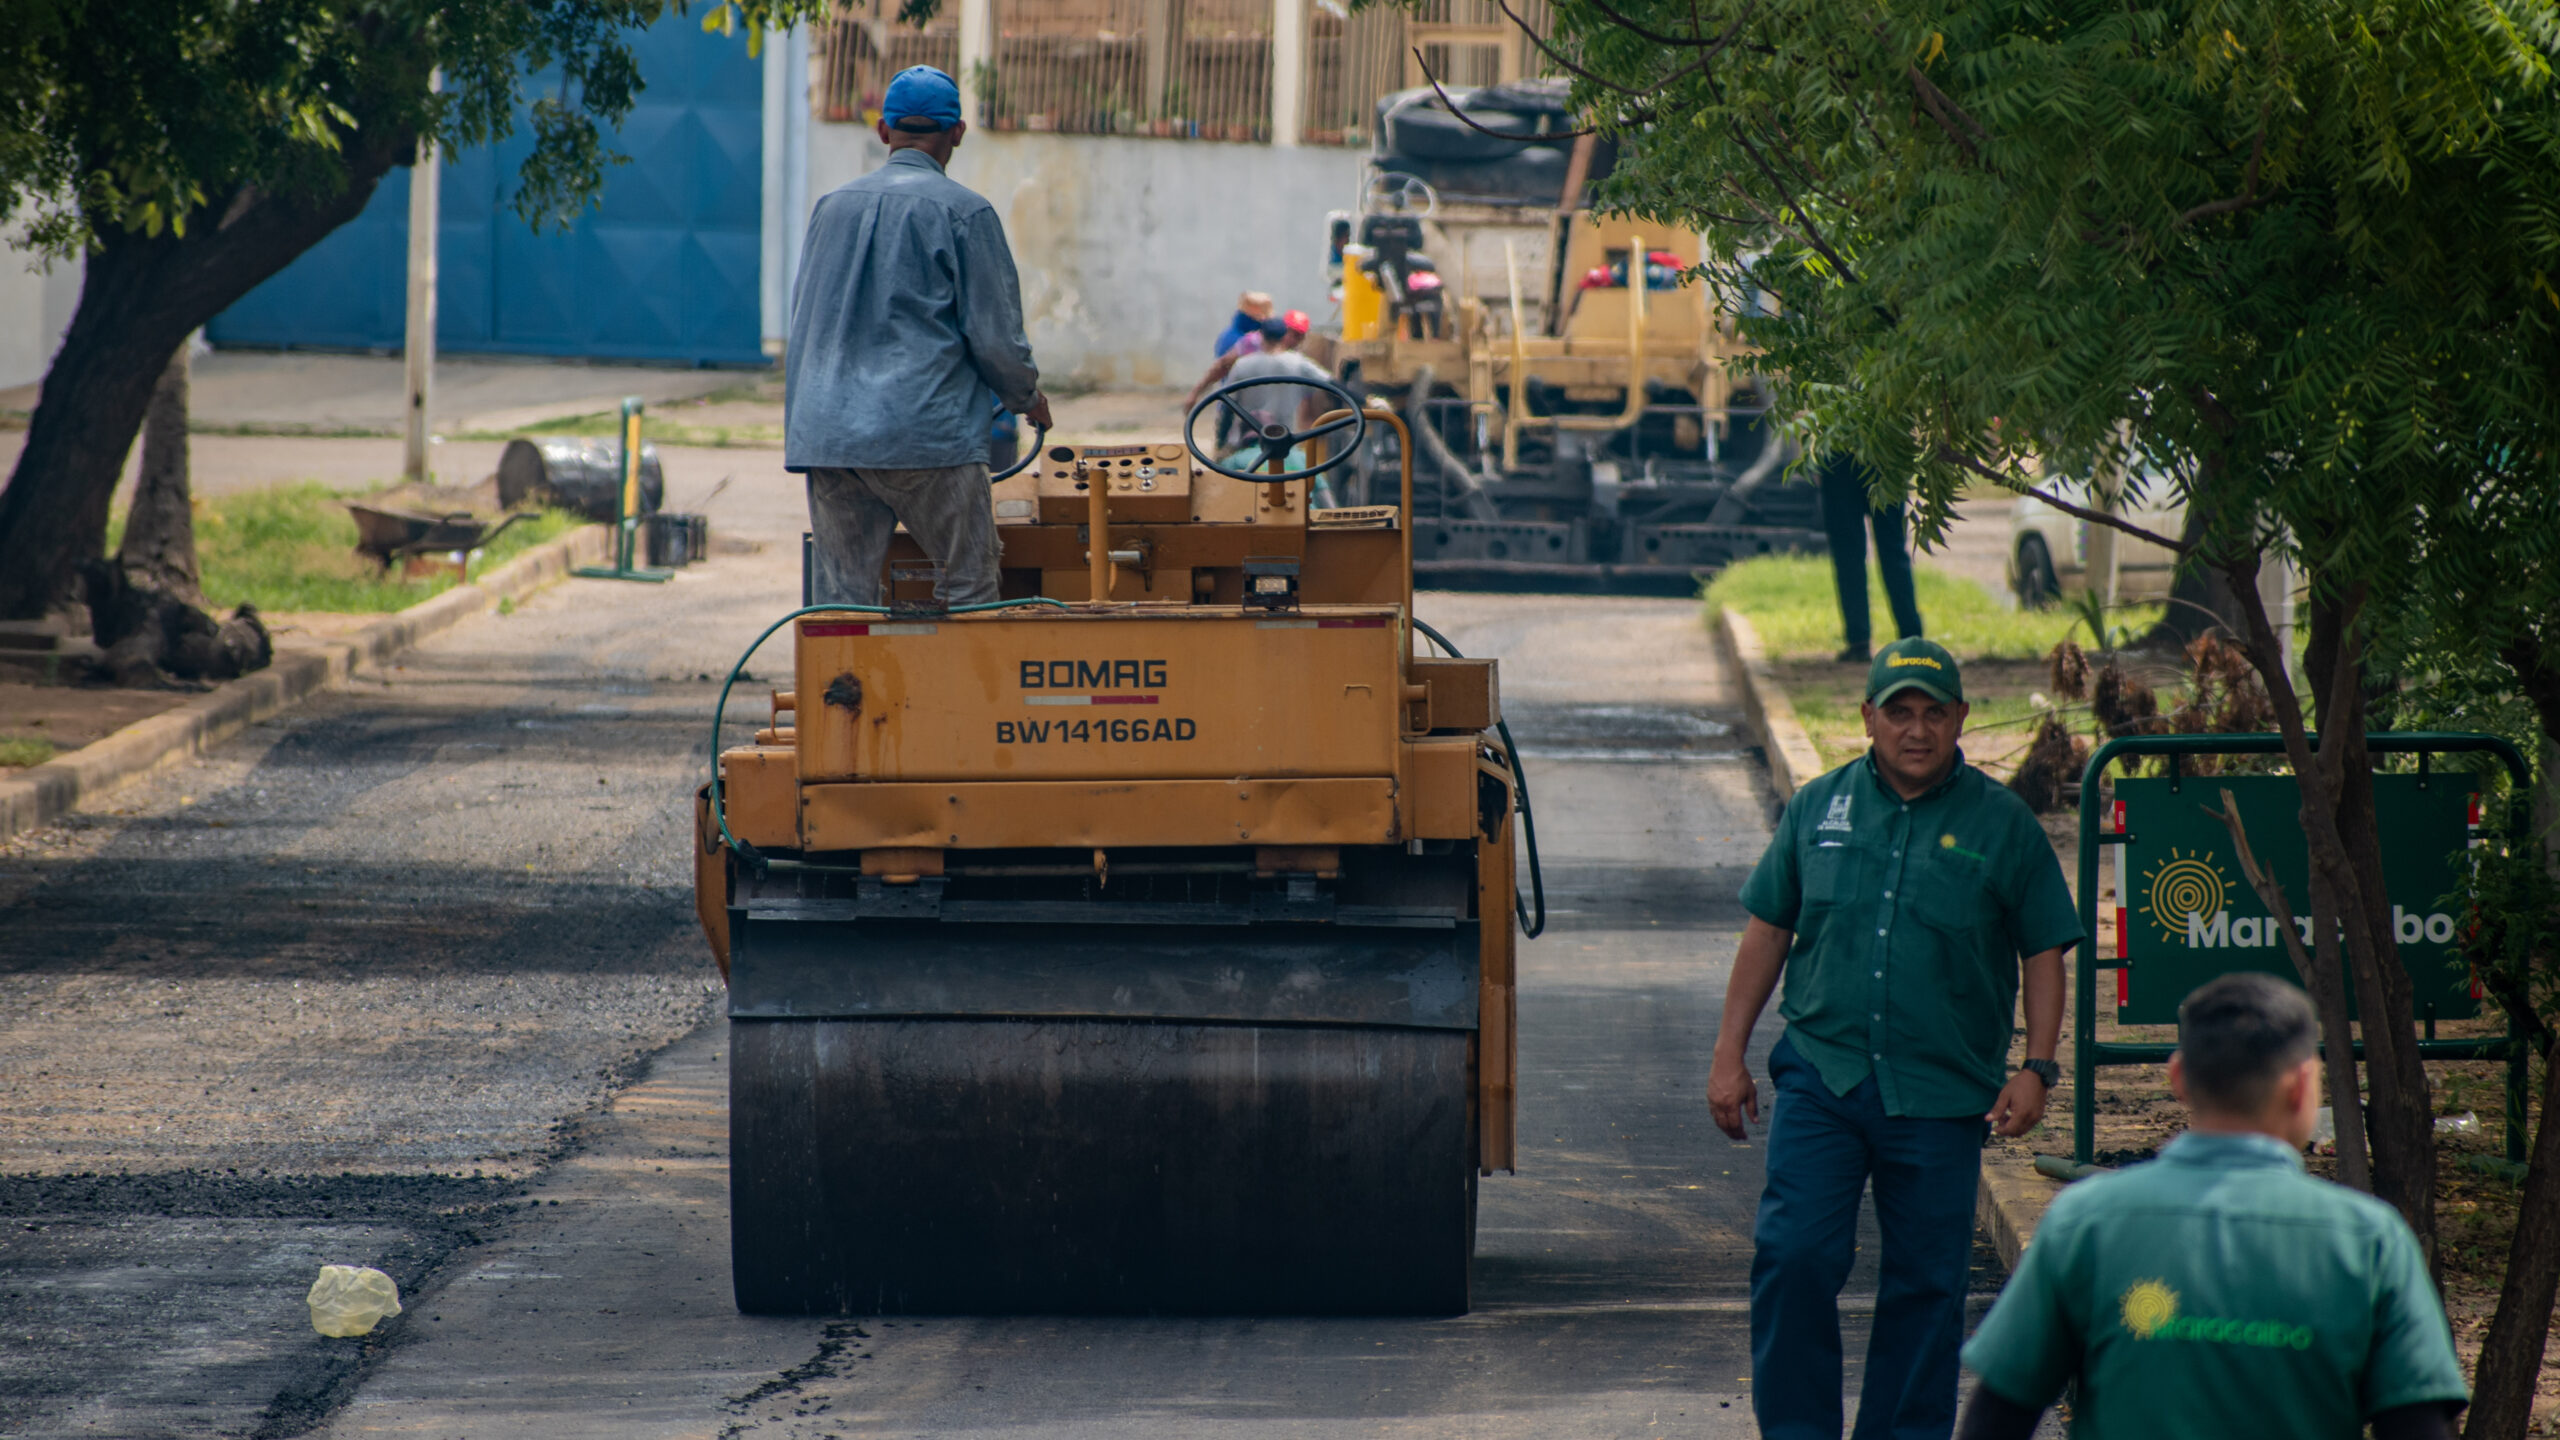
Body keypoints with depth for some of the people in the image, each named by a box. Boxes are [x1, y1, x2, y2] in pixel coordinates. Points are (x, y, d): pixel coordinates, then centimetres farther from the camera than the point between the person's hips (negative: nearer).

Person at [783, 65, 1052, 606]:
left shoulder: (832, 206, 13)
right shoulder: (963, 213, -3)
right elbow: (994, 333, -2)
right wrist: (1027, 396, 17)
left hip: (825, 435, 5)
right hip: (927, 434, -5)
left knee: (842, 599, 4)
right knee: (970, 585, 4)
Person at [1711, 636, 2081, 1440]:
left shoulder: (2002, 825, 2)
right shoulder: (1819, 808, 8)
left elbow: (2045, 953, 6)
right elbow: (1768, 930, 14)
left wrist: (2035, 1070, -4)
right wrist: (1729, 1054, 10)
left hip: (1941, 1095, -1)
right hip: (1820, 1072, 1)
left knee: (1925, 1283, 4)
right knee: (1794, 1255, -9)